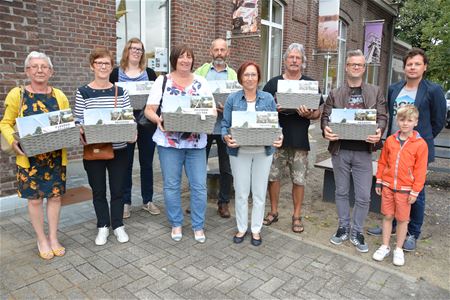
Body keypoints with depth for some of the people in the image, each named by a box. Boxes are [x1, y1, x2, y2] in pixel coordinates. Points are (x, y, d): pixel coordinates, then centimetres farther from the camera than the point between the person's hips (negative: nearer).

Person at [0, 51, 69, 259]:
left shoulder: (59, 96, 4)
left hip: (56, 156, 2)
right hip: (29, 157, -2)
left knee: (55, 195, 8)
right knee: (35, 198, 6)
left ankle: (53, 238, 26)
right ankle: (42, 240, 25)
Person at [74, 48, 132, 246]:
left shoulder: (121, 92, 3)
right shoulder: (83, 92, -1)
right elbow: (79, 121, -3)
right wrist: (83, 136, -22)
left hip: (118, 149, 1)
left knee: (117, 189, 10)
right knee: (98, 190, 12)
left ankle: (118, 225, 28)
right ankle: (103, 227, 30)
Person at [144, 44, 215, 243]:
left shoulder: (201, 82, 9)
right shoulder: (162, 81, 3)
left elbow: (212, 109, 7)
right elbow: (149, 110, -1)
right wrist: (158, 120, -22)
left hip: (196, 142, 2)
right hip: (169, 142, -1)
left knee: (199, 186, 2)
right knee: (171, 185, 6)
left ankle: (198, 226, 19)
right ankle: (176, 224, 24)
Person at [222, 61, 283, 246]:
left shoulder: (268, 99, 3)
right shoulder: (232, 99, 0)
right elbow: (225, 125, 0)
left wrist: (278, 138, -16)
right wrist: (226, 137, -21)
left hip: (263, 151, 1)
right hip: (239, 151, 0)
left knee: (259, 192, 8)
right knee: (241, 192, 8)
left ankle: (256, 230, 25)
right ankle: (241, 228, 26)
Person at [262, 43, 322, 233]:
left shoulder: (310, 84, 7)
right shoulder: (273, 83, 7)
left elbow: (319, 112, 6)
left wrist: (308, 114, -16)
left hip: (299, 140, 0)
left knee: (299, 180, 5)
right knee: (273, 176, 7)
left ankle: (297, 216, 21)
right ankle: (274, 211, 26)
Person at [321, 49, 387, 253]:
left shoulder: (375, 92, 8)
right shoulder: (335, 94, 7)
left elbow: (382, 117, 3)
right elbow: (325, 116, 3)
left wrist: (379, 131, -19)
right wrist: (326, 129, -19)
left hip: (363, 151, 0)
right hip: (340, 150, 1)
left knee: (363, 196, 4)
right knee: (341, 192, 12)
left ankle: (357, 232, 22)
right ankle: (343, 228, 28)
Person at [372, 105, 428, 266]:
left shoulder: (420, 144, -9)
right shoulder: (390, 140, 0)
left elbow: (420, 170, -7)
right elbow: (382, 162, 8)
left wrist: (415, 191, -7)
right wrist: (379, 181, 7)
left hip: (405, 189, -3)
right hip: (387, 186, 3)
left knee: (402, 219, 9)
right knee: (387, 216, 12)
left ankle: (399, 249, 26)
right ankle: (385, 246, 26)